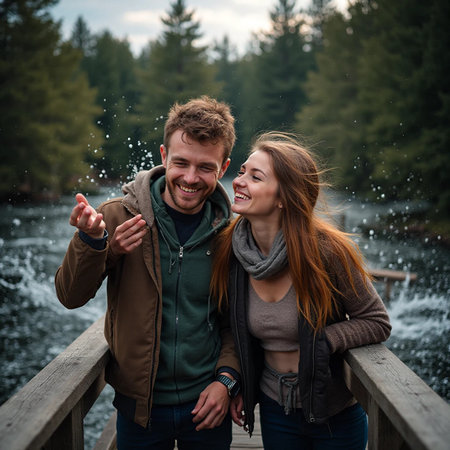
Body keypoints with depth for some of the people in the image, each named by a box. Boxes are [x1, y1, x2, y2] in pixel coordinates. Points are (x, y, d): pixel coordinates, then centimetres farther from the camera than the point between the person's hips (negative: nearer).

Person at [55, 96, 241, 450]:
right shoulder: (120, 216, -9)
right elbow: (71, 297, -12)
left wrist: (227, 378, -7)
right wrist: (90, 241, -28)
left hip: (207, 403, 1)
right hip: (139, 403, -1)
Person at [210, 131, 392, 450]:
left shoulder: (326, 250, -23)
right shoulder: (230, 251, -10)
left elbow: (377, 322, -13)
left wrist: (319, 343, -23)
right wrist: (240, 386, 4)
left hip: (335, 413, -3)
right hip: (274, 409, 3)